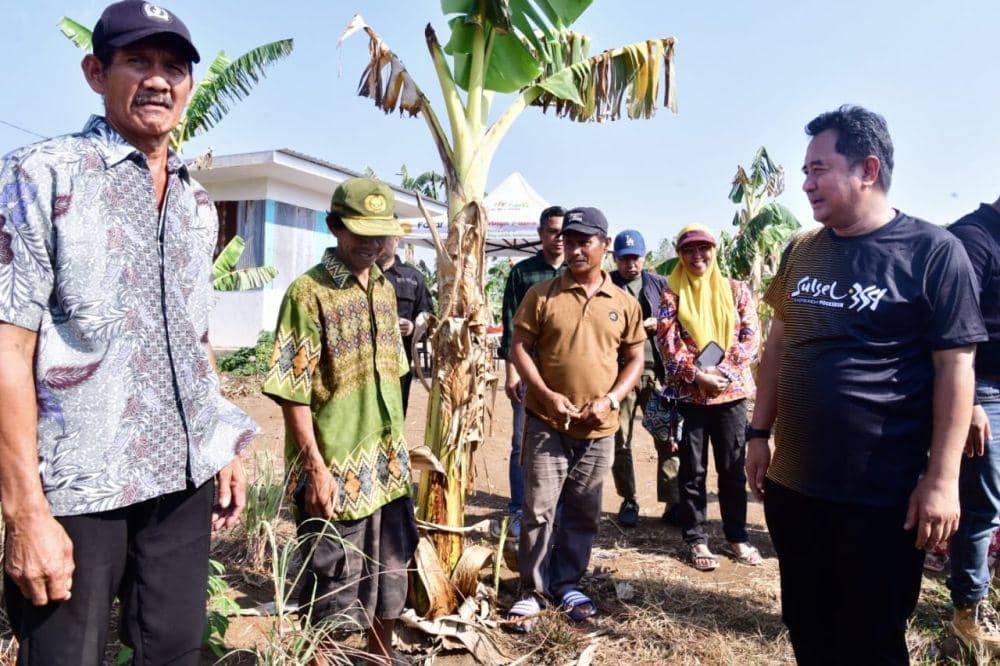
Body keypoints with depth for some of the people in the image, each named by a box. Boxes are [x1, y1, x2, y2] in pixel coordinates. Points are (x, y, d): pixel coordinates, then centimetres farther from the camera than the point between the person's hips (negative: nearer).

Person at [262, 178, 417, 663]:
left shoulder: (385, 288, 9)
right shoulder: (309, 292, -13)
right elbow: (293, 392, -16)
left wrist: (397, 447, 16)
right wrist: (315, 468, -18)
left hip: (388, 462, 7)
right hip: (335, 468, -7)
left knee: (389, 568, 21)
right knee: (333, 582, 8)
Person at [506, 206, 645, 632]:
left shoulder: (624, 303, 4)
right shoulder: (542, 295, -2)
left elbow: (634, 360, 8)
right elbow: (519, 348, -2)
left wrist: (610, 399, -8)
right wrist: (547, 395, -14)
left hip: (598, 429, 3)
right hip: (547, 423, -2)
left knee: (583, 513, 13)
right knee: (539, 510, 2)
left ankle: (566, 584, 31)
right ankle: (531, 591, 18)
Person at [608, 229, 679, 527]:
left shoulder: (659, 284, 12)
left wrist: (659, 324, -5)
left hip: (656, 371, 1)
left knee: (668, 438, -2)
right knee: (620, 441, 4)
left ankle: (672, 502, 9)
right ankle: (628, 500, 19)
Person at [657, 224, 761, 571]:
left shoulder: (736, 289, 6)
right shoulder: (673, 294, 3)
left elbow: (751, 337, 1)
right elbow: (667, 343, -5)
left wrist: (722, 370, -11)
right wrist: (697, 375, -16)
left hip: (732, 390, 1)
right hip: (689, 392, -1)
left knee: (733, 467, 9)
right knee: (693, 469, 6)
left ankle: (737, 536, 24)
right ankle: (695, 538, 17)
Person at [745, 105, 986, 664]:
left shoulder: (933, 250, -9)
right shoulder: (801, 251, 6)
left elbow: (955, 367, -10)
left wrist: (942, 478, -14)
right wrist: (760, 434, 9)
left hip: (882, 495, -5)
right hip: (791, 482, 5)